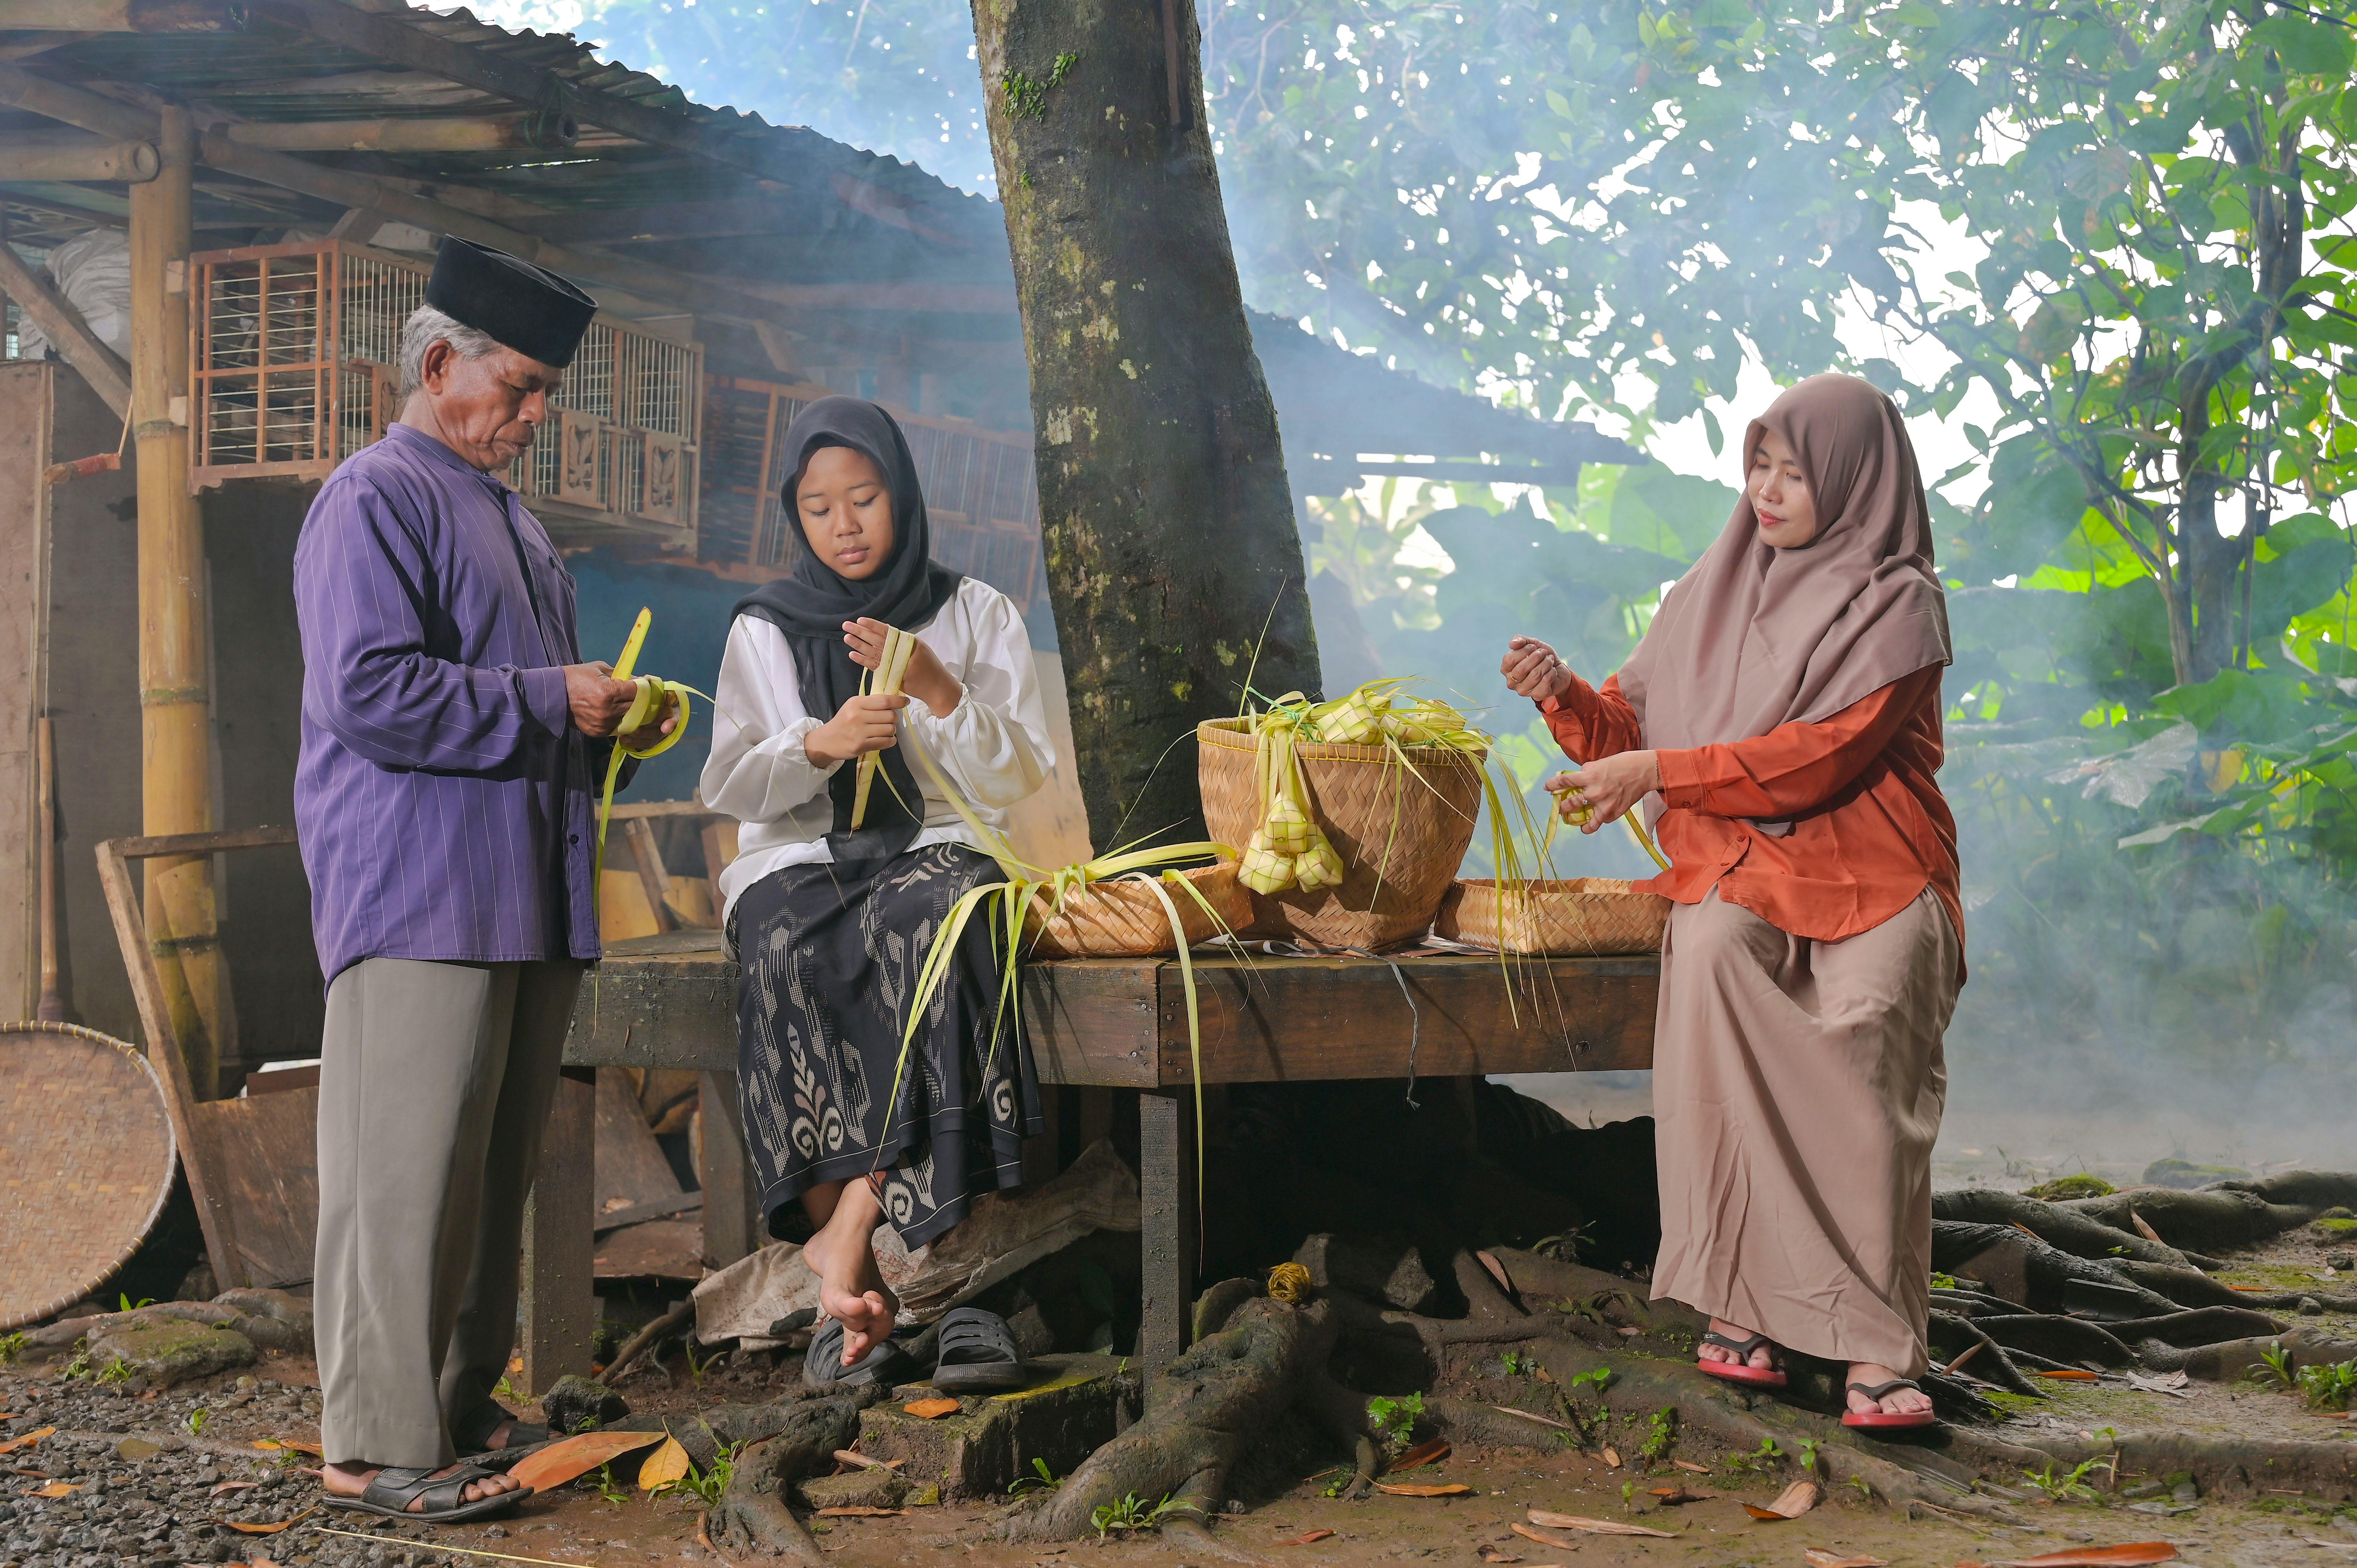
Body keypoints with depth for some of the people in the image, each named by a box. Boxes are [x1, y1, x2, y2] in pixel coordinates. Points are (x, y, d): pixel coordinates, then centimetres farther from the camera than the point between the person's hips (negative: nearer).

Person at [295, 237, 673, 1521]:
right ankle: (380, 1446, -4)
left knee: (495, 1172, 11)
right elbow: (368, 690, -19)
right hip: (420, 899, -9)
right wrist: (549, 701, -15)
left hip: (526, 900, 9)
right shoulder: (375, 498, -7)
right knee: (408, 1170, -8)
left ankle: (461, 1408, 20)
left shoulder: (505, 513, 24)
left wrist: (609, 717, 13)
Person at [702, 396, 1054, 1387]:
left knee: (928, 920, -38)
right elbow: (728, 787, 4)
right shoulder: (766, 628, 13)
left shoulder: (976, 615, 12)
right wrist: (820, 745, -15)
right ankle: (863, 1280, -34)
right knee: (792, 953, -36)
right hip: (798, 867, 1)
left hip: (934, 854, 0)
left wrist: (938, 693, -11)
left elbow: (1016, 780, 4)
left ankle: (846, 1237, -38)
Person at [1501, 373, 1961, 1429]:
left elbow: (1824, 755, -12)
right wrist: (1567, 698, -6)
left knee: (1865, 1042, -28)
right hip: (1738, 871, 3)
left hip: (1870, 877, -2)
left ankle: (1879, 1350, -22)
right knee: (1711, 952, -29)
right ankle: (1744, 1308, -26)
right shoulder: (1714, 591, 15)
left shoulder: (1896, 604, 0)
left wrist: (1661, 775, -17)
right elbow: (1634, 731, 15)